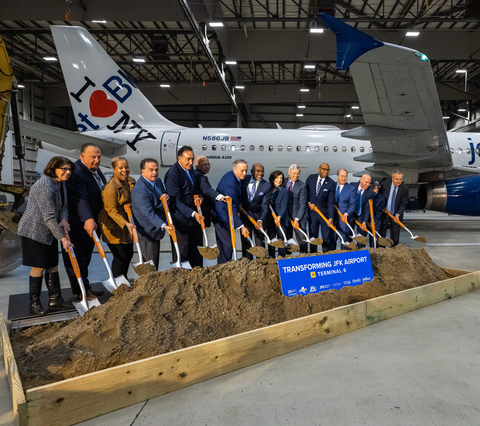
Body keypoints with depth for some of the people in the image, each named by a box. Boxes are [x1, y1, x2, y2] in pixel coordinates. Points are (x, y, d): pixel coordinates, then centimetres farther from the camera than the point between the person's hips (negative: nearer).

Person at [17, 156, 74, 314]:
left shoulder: (61, 184, 4)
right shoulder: (44, 186, -25)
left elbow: (64, 206, 11)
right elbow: (49, 217, -26)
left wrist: (64, 219, -12)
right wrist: (62, 238, -24)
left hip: (50, 232, 9)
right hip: (34, 231, -9)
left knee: (52, 265, 9)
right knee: (39, 266, -1)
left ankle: (55, 300, 17)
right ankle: (34, 303, 14)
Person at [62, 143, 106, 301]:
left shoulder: (96, 170, 6)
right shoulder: (77, 173, -24)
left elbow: (103, 192, 17)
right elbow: (80, 199, -37)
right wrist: (87, 219, -48)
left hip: (91, 220, 9)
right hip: (77, 224, -9)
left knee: (86, 256, 18)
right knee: (77, 257, 3)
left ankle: (85, 287, 30)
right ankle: (80, 291, 14)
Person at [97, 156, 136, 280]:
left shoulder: (131, 181, 4)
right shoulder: (110, 187, -20)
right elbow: (111, 211, -20)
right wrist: (126, 224, -29)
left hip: (127, 222, 8)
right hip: (113, 226, -7)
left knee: (129, 253, 14)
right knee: (120, 256, -4)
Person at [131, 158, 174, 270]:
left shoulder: (158, 181, 4)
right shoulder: (139, 190, -26)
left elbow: (163, 193, 19)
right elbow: (149, 213, -31)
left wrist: (166, 196, -7)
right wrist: (164, 226, -42)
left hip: (156, 229, 9)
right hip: (147, 232, -9)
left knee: (155, 261, 22)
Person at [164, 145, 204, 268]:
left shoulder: (190, 169, 7)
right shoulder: (172, 175, -20)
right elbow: (176, 201, -22)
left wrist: (198, 196, -1)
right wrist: (193, 213, -28)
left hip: (194, 216, 9)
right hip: (181, 219, -8)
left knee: (196, 248, 15)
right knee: (182, 250, 1)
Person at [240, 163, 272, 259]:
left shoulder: (267, 186, -12)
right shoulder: (244, 179, -4)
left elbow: (264, 206, -16)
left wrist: (260, 220, -29)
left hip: (258, 216, -2)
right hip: (244, 215, 2)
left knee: (260, 243, 4)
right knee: (246, 243, 8)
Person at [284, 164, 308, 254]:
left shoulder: (302, 185, -6)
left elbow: (302, 204, -10)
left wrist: (297, 218, -18)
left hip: (298, 216, -4)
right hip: (286, 216, 4)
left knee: (302, 239, -3)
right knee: (286, 240, 8)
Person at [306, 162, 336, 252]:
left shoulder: (331, 183, -11)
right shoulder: (311, 178, -2)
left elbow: (331, 202, -14)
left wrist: (331, 217, -21)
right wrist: (309, 203, -5)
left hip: (325, 213, -2)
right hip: (312, 210, 3)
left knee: (327, 238, 3)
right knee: (312, 236, 11)